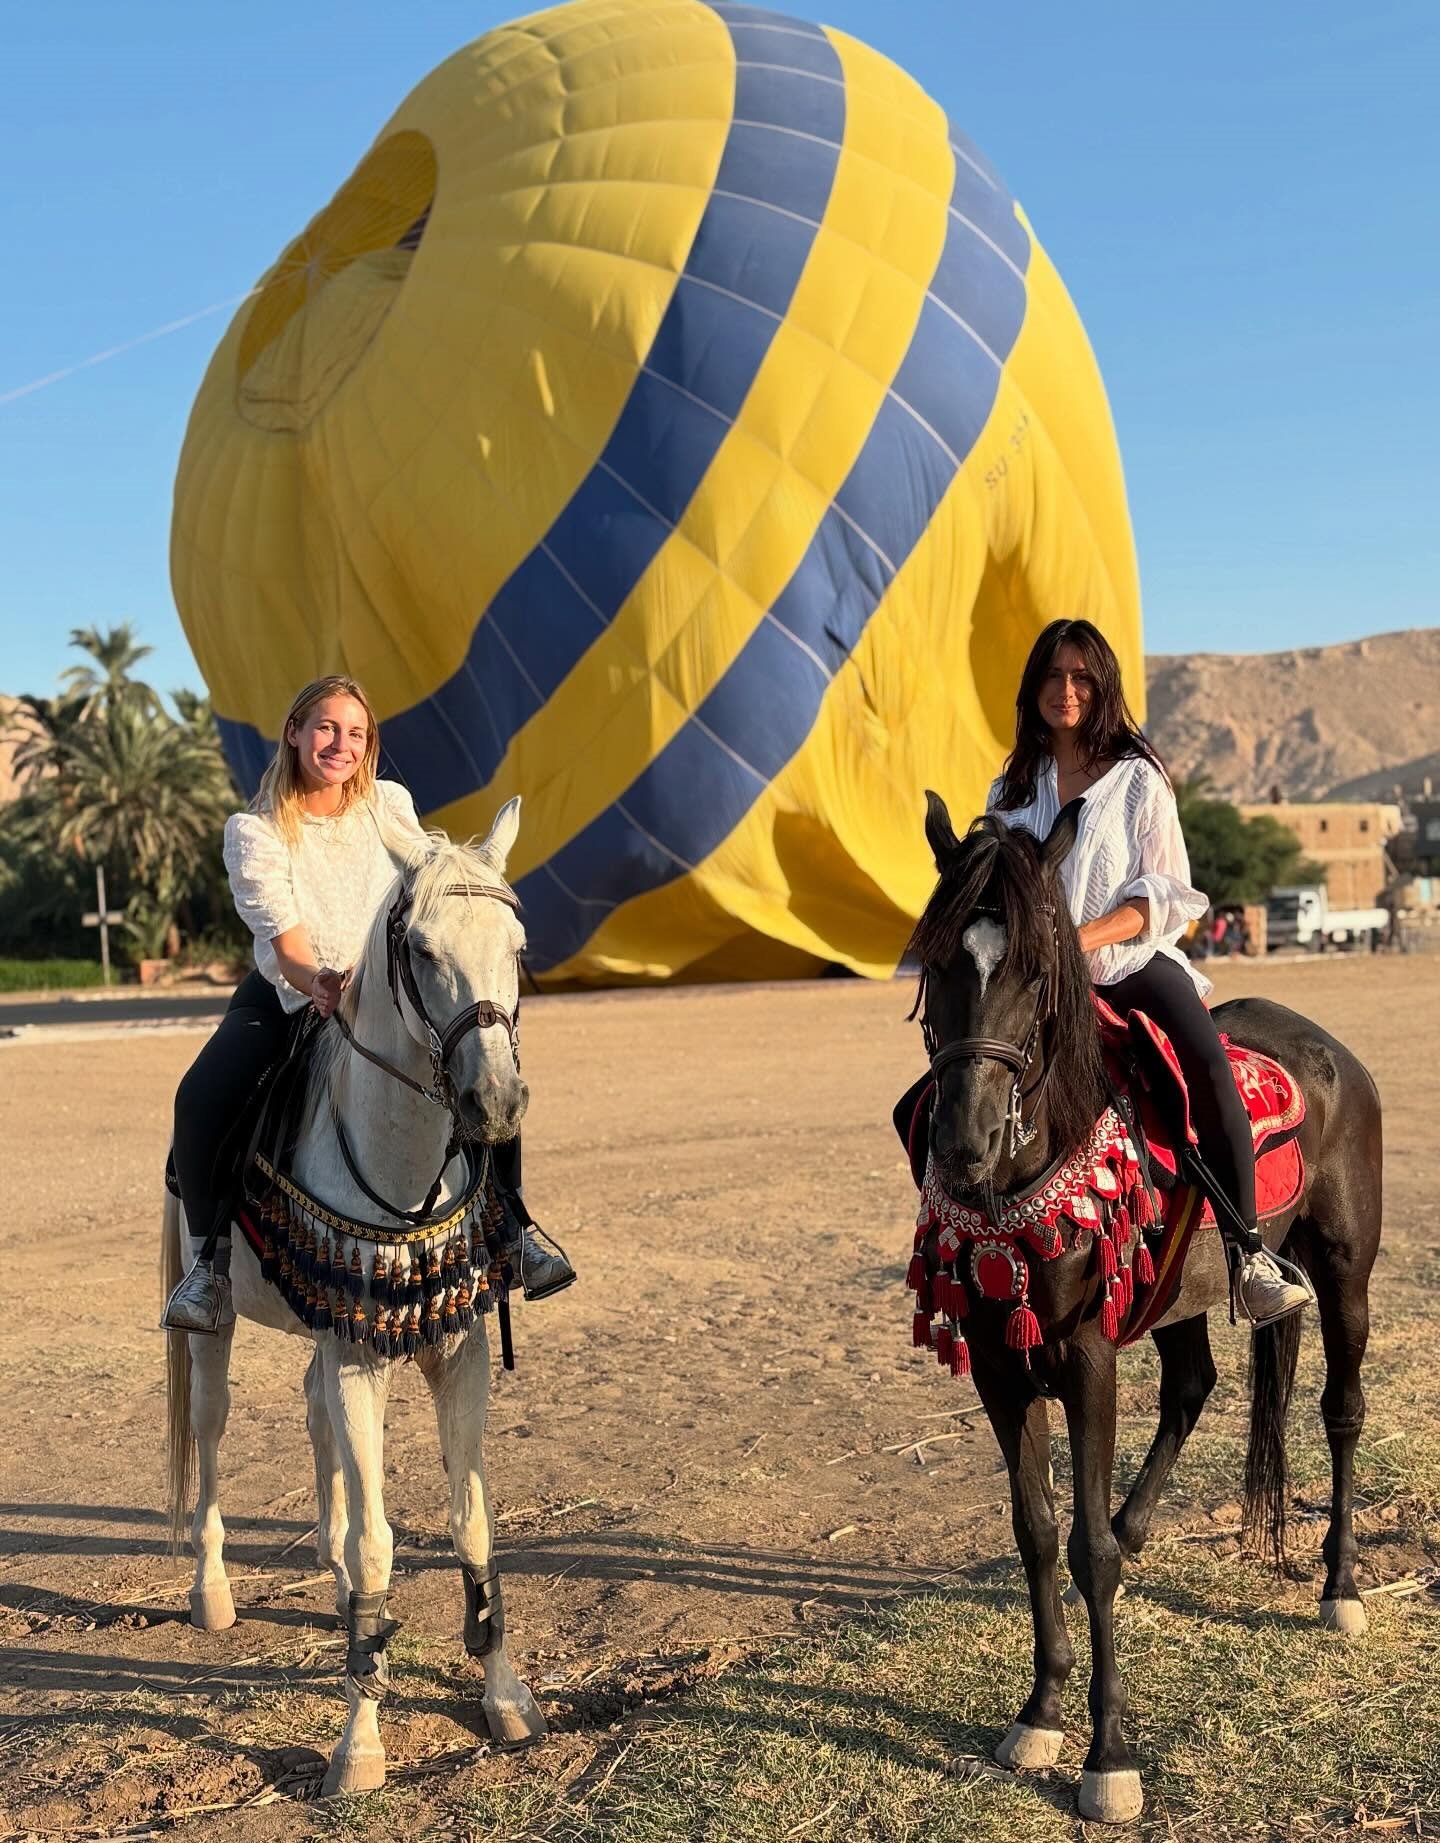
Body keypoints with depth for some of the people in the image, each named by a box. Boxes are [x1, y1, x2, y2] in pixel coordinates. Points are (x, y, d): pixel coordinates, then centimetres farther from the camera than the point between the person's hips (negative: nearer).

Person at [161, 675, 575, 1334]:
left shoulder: (389, 805, -6)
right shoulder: (253, 831, -15)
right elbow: (287, 949, -22)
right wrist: (319, 984, -45)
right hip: (286, 998, -2)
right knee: (199, 1100, -26)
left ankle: (512, 1223, -1)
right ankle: (212, 1255, -6)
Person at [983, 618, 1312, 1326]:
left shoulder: (1138, 778, 4)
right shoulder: (1012, 790, 14)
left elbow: (1163, 895, -4)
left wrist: (1081, 939, -19)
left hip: (1135, 963, -3)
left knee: (1209, 1066, -30)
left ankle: (1247, 1251, -26)